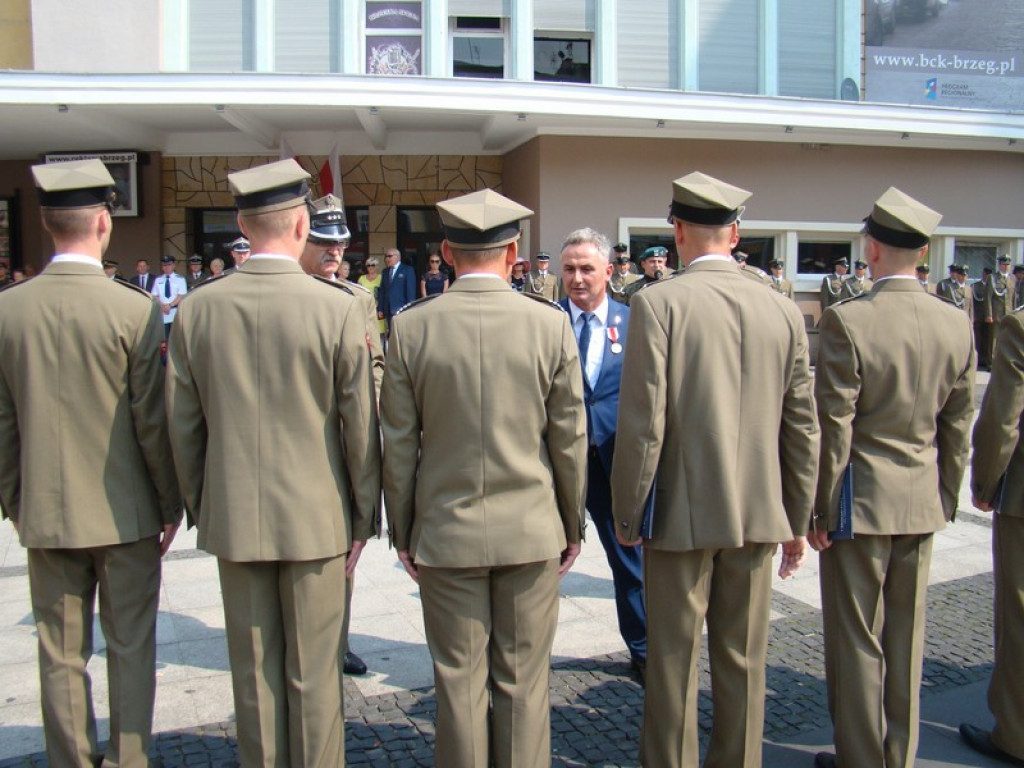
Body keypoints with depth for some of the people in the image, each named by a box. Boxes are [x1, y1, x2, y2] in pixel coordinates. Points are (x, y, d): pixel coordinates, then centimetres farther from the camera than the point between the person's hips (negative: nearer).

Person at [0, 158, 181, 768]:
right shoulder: (135, 310, -16)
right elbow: (153, 420, -11)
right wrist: (171, 502, 1)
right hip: (125, 512, -3)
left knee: (60, 656, 14)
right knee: (131, 649, 11)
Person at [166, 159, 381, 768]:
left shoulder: (196, 309, -3)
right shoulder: (339, 308, -13)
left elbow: (183, 424, 2)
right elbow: (359, 424, -9)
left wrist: (199, 506, 15)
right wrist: (364, 516, 3)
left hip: (233, 517, 3)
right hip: (315, 517, -3)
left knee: (254, 672, 16)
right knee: (314, 674, 11)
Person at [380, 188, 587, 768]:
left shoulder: (410, 327, -6)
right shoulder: (551, 324, -7)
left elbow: (399, 444, -2)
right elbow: (570, 440, -3)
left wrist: (402, 533, 9)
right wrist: (572, 526, 10)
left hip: (445, 533, 0)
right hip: (531, 530, 0)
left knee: (459, 683, 11)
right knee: (523, 682, 12)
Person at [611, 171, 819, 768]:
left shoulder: (657, 303, -13)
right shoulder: (784, 310, 0)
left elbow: (643, 425, -15)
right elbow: (802, 429, 3)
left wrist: (627, 514, -3)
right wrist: (797, 520, 14)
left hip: (682, 512, -4)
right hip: (758, 514, 4)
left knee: (674, 661, 10)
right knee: (744, 661, 17)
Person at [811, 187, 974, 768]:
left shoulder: (847, 320, -17)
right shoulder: (957, 324, -2)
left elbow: (834, 426, -15)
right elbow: (958, 427, 4)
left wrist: (823, 508, -6)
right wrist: (946, 500, 15)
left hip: (861, 501, -5)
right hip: (923, 503, 5)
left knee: (857, 641, 8)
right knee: (906, 638, 17)